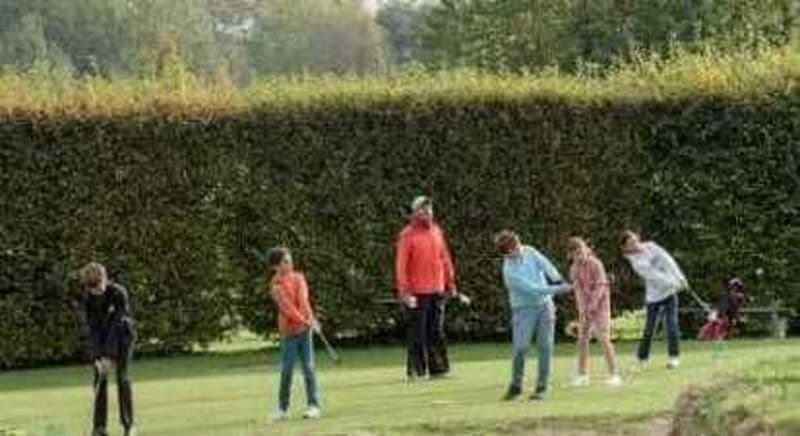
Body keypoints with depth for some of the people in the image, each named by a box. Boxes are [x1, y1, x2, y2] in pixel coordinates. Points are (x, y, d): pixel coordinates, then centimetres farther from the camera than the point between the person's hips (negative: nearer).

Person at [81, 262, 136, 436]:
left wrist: (110, 355, -28)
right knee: (100, 379, -2)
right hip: (102, 335, 4)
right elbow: (93, 327, -11)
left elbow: (117, 323, -26)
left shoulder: (118, 293, -24)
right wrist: (96, 356, -20)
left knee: (122, 377, -8)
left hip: (122, 336, -4)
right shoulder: (89, 298, -12)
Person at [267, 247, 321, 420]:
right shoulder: (276, 286, -4)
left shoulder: (298, 278, 8)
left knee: (308, 367, 0)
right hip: (288, 330, -3)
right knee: (287, 369, -1)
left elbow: (303, 298, -7)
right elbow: (287, 307, -16)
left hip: (304, 328, 3)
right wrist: (303, 320, -29)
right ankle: (282, 408, 9)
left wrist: (310, 318, -22)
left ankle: (313, 405, 1)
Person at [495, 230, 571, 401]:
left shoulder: (529, 251, -1)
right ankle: (516, 385, 4)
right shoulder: (510, 271, -21)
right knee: (520, 347, -14)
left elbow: (545, 264, -10)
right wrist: (557, 289, -24)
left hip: (545, 305, 5)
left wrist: (558, 281, -27)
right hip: (524, 309, -5)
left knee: (545, 346, -1)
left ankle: (541, 387, 4)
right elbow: (532, 289, -24)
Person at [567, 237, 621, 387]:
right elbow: (578, 289, 8)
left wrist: (592, 306, -17)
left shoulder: (595, 264, -12)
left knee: (603, 339, -12)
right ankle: (582, 375, 11)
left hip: (600, 306, -6)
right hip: (585, 309, 6)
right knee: (582, 339, 4)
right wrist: (581, 309, -4)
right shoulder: (574, 269, 6)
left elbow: (600, 286, -14)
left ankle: (614, 374, -11)